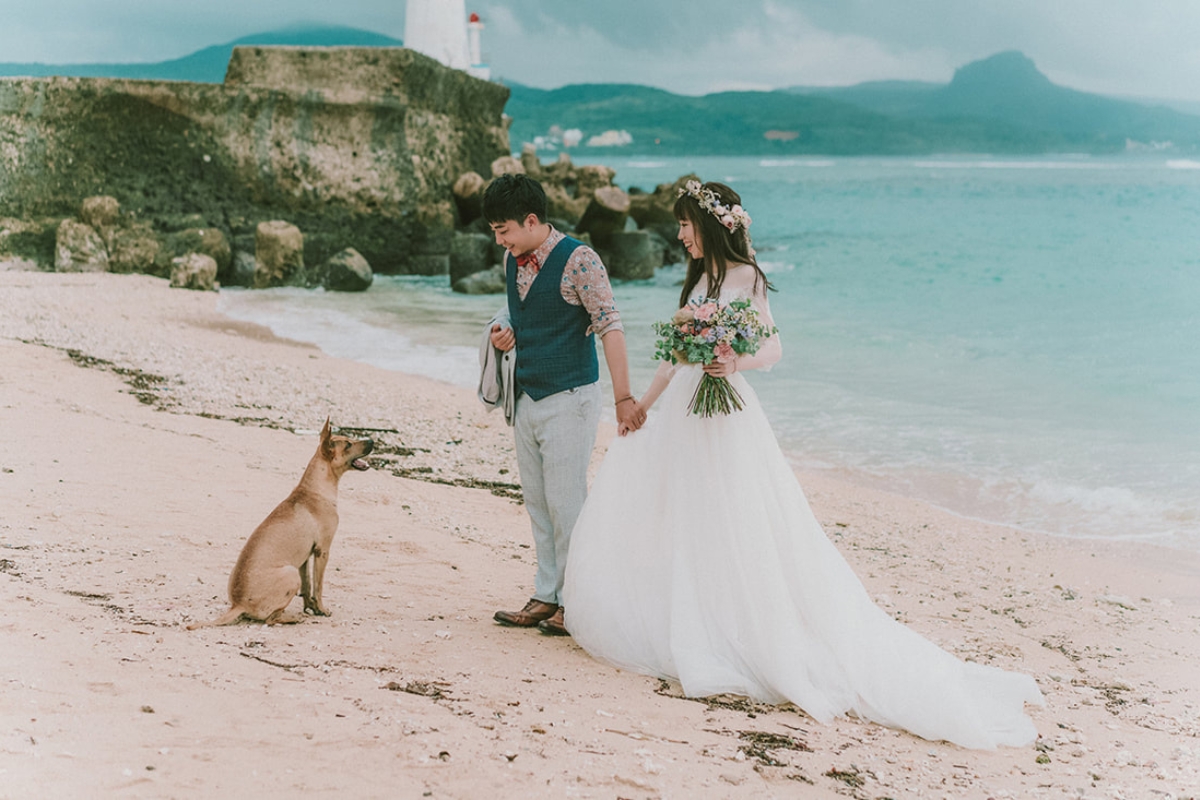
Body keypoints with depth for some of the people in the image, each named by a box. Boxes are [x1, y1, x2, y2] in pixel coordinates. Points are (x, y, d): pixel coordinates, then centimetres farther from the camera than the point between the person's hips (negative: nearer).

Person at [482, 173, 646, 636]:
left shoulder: (578, 260, -15)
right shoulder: (512, 260, 8)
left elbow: (610, 325, -19)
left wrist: (623, 397, -24)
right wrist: (506, 333, 2)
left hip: (568, 398, -7)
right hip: (527, 400, 7)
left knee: (565, 502, -5)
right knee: (537, 504, 10)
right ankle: (546, 597, 17)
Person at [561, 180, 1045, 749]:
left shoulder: (743, 276, -10)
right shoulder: (699, 277, 14)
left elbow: (772, 348, -17)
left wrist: (734, 363, -37)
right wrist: (640, 407, 24)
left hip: (724, 419, -9)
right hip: (680, 415, 9)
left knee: (739, 538, -8)